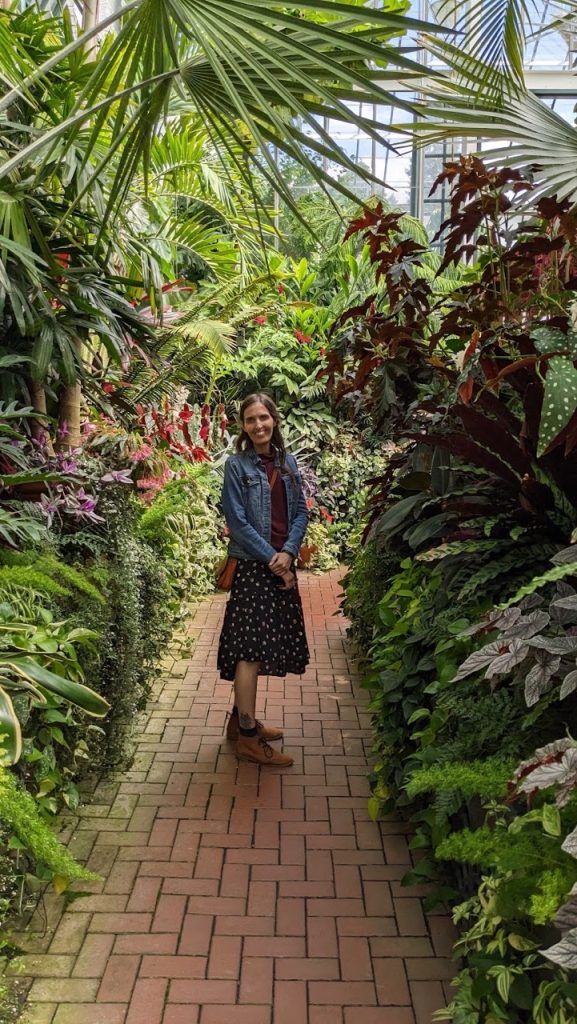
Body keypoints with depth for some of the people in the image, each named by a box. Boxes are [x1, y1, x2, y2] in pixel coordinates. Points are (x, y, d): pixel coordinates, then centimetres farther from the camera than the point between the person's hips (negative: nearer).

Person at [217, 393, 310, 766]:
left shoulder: (288, 462, 10)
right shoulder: (237, 465, -5)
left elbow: (300, 512, 8)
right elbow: (238, 522, -10)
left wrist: (288, 552, -8)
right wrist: (271, 559, -12)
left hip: (283, 564, 6)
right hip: (252, 565, -6)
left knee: (262, 647, 11)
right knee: (252, 648, -6)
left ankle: (242, 719, 25)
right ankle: (248, 738, 2)